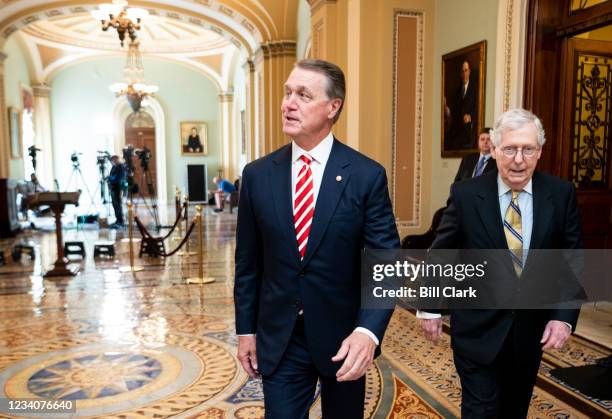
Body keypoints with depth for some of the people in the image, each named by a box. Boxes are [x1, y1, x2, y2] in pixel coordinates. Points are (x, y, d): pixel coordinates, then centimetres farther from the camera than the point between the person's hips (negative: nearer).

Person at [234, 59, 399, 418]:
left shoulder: (367, 175, -11)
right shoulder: (257, 175, -3)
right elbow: (248, 261, 3)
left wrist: (369, 330, -24)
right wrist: (246, 329, 5)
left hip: (344, 337, 0)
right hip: (278, 339, 1)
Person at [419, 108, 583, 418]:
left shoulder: (561, 194, -7)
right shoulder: (466, 194, -13)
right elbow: (439, 255, -4)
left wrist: (564, 316, -11)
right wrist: (430, 308, 0)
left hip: (532, 329, 3)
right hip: (478, 328, -3)